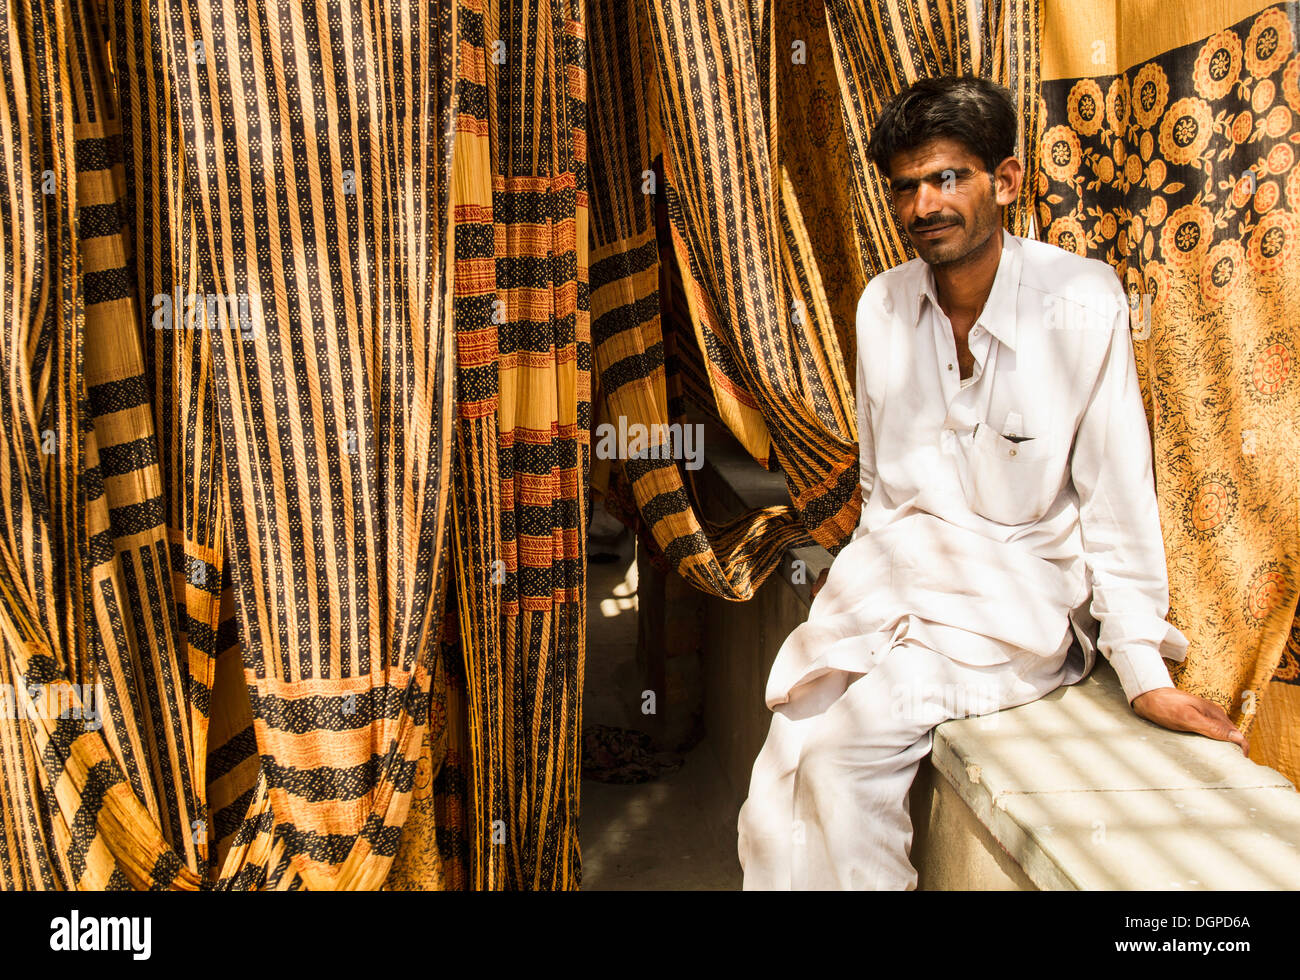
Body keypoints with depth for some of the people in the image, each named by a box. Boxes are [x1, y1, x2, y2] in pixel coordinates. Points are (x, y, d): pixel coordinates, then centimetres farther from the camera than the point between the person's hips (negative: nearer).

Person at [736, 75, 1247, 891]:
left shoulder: (1084, 301, -11)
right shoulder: (883, 304, 4)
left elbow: (1117, 490, -8)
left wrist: (1144, 672, -7)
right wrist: (863, 581, 7)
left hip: (1020, 588, -4)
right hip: (895, 569, 4)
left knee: (847, 742, -24)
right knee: (790, 747, -15)